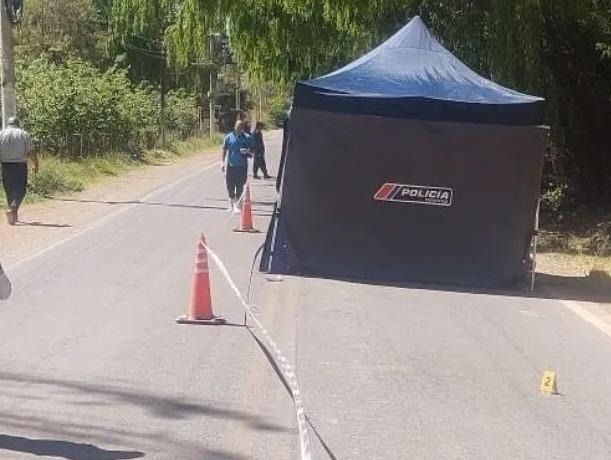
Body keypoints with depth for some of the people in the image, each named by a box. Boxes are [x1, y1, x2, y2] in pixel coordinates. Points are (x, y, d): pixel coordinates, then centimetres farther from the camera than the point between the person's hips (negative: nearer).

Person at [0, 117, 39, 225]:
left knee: (9, 190, 12)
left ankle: (14, 216, 19)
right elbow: (32, 152, -2)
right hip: (20, 166, -2)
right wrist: (36, 165, 8)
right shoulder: (24, 135, 2)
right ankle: (13, 208, -24)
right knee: (20, 190, 0)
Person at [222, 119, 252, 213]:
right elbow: (224, 150, 10)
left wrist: (248, 151, -14)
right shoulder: (228, 137, 3)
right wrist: (223, 162, 5)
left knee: (240, 186, -3)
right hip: (230, 165, 1)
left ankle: (237, 204, 5)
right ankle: (231, 203, 23)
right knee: (230, 185, 5)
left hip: (242, 166, -1)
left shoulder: (247, 138, 2)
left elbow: (252, 151, 8)